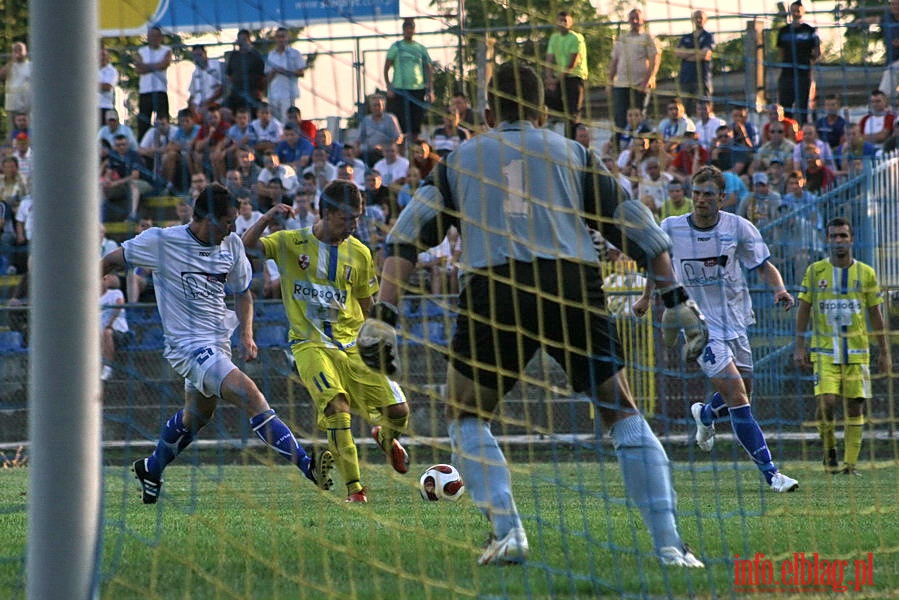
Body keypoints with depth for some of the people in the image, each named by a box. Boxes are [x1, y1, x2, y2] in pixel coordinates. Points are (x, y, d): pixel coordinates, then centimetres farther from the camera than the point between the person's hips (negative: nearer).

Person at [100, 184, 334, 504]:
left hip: (219, 342, 8)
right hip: (188, 344, -8)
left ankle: (152, 468, 47)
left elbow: (243, 292, 18)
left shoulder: (231, 245, 5)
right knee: (253, 399, -22)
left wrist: (246, 335, 5)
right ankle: (308, 465, -29)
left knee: (197, 415, 23)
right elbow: (112, 261, 0)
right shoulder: (161, 241, -12)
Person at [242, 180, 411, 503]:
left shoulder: (358, 253, 7)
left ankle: (386, 437, 32)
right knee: (337, 406, -27)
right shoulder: (292, 243, 0)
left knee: (398, 411, -7)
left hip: (353, 343, 3)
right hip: (311, 344, -3)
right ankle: (354, 488, -17)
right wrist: (268, 218, -26)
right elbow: (248, 245, -11)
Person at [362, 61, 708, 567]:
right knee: (623, 413, 12)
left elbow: (406, 238, 16)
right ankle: (669, 543, 0)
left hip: (494, 286, 0)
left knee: (467, 416, 18)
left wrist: (383, 318, 12)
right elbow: (637, 227, 19)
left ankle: (508, 531, -1)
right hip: (575, 287, 0)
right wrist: (678, 300, 22)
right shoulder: (574, 154, 21)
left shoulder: (461, 160, 23)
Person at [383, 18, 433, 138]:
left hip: (418, 90, 2)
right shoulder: (396, 47, 4)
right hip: (400, 89, -2)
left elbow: (429, 69, 12)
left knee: (416, 124, 3)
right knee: (401, 124, -9)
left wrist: (430, 90, 4)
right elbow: (386, 69, 5)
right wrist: (389, 88, -5)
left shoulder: (421, 48, 10)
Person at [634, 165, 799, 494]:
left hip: (735, 319, 3)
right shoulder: (671, 228, -7)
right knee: (737, 399, -15)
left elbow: (763, 265, 3)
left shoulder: (737, 227, -6)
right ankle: (770, 472, -13)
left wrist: (779, 288, -17)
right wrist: (646, 298, 24)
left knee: (741, 397, 14)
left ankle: (705, 414, 50)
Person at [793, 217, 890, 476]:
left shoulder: (866, 274, 6)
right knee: (826, 401, -16)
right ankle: (829, 449, 8)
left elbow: (876, 315, 11)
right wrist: (800, 346, -1)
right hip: (825, 351, -1)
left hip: (857, 351, 1)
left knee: (855, 407, 0)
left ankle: (850, 463, 6)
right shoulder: (815, 271, 3)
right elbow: (804, 309, 6)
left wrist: (884, 351, 8)